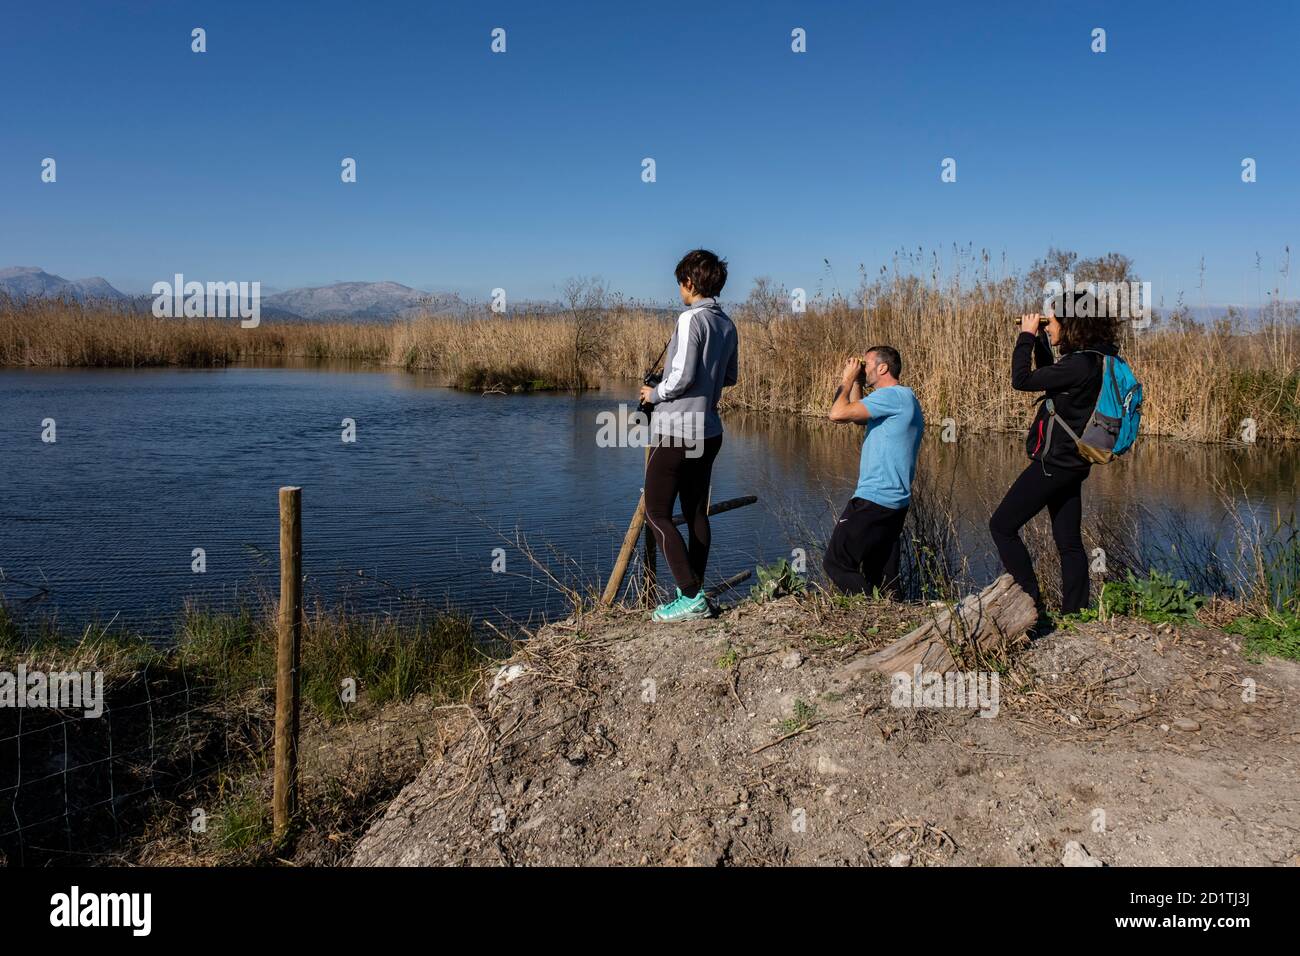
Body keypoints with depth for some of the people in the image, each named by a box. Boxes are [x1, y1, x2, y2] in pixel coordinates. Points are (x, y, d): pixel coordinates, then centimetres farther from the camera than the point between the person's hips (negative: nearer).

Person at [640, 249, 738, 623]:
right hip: (708, 431, 8)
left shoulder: (691, 319, -14)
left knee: (657, 514, -1)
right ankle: (694, 595, 16)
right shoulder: (727, 324, 10)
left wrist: (655, 393, -3)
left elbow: (682, 376, -19)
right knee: (696, 514, 12)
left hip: (675, 430, -8)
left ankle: (691, 596, -6)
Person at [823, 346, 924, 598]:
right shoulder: (901, 398, 19)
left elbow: (837, 414, -19)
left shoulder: (894, 395, -13)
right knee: (884, 575, 12)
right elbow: (857, 415, 29)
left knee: (836, 563, -6)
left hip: (874, 500, -10)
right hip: (894, 501, 10)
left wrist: (847, 380, -4)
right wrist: (856, 383, 20)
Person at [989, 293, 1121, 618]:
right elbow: (1049, 376, 24)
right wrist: (1038, 339, 13)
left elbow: (1022, 380, -21)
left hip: (1053, 463, -10)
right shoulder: (1092, 360, 8)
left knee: (1002, 526, 0)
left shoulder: (1081, 365, -21)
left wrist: (1026, 336, -9)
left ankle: (1032, 604, 0)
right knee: (1069, 541, 13)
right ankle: (1075, 612, 19)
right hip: (1070, 462, 10)